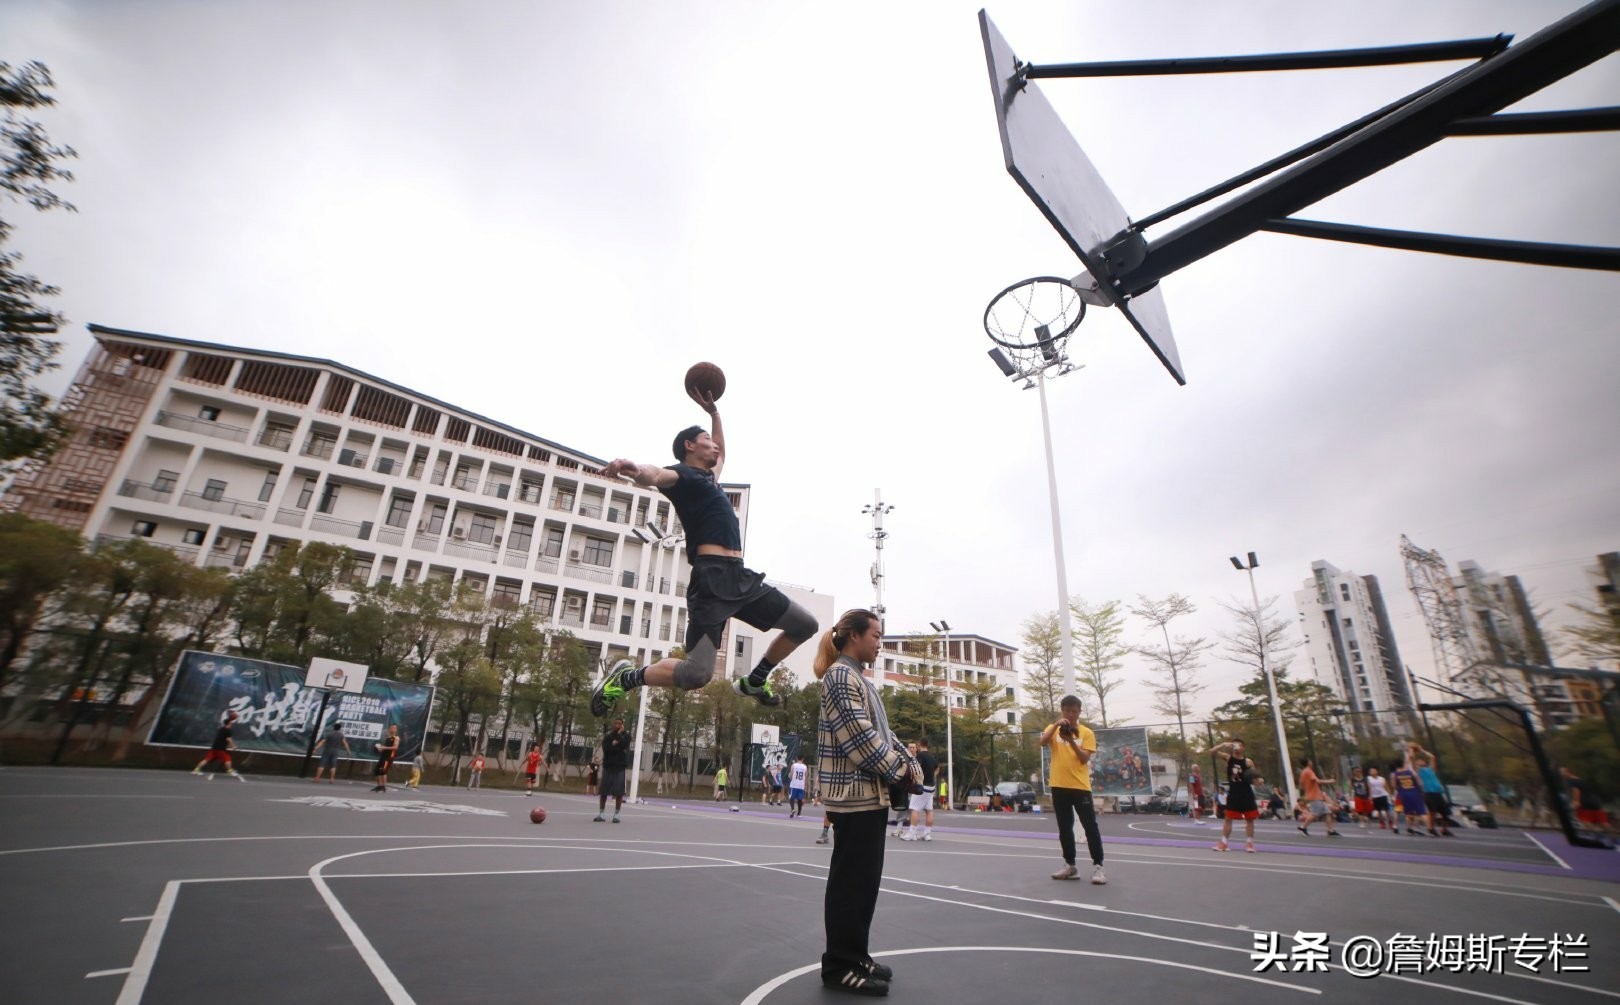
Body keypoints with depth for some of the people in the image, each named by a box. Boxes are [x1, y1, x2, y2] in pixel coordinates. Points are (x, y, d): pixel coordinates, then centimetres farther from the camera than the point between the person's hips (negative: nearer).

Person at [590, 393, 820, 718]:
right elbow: (655, 476, -22)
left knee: (806, 625, 12)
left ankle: (753, 681, 25)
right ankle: (626, 677, 7)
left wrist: (713, 411, 46)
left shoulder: (708, 476, 27)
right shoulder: (683, 474, 2)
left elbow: (722, 453, 48)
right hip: (712, 579, -9)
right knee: (696, 674, -19)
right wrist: (636, 469, -45)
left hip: (741, 577, 9)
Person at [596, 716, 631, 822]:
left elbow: (624, 745, -15)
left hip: (620, 767, -2)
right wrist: (617, 746, -13)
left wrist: (619, 734, -8)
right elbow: (606, 749, -9)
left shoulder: (626, 735, 5)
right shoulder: (607, 737, 7)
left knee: (619, 792, -3)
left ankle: (616, 815, 4)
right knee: (603, 791, 3)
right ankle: (600, 814, 13)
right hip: (608, 766, 2)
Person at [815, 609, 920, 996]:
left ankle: (856, 957, 27)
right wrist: (898, 772, -12)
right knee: (850, 881, 0)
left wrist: (910, 765, 4)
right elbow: (859, 735, -20)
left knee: (865, 880, 16)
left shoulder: (860, 680, 17)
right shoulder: (841, 675, -14)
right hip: (854, 794, -10)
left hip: (871, 793, 10)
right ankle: (840, 965, 12)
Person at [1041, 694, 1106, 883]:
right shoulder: (1054, 729, 6)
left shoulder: (1087, 733, 1)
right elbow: (1043, 742, -13)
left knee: (1090, 827, -3)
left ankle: (1097, 867, 5)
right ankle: (1070, 866, 20)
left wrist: (1071, 741, -24)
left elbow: (1085, 758, -8)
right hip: (1059, 786, 2)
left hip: (1080, 786, -2)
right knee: (1064, 828, 10)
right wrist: (1056, 724, -26)